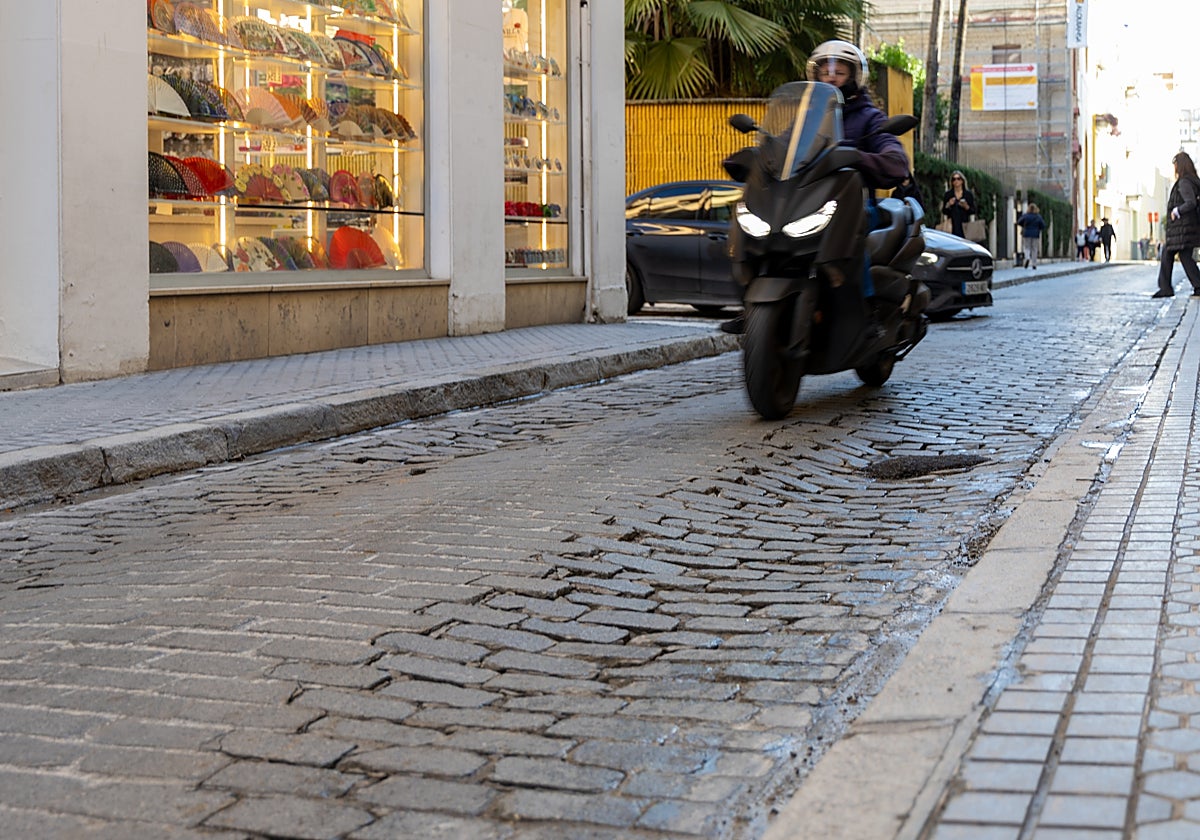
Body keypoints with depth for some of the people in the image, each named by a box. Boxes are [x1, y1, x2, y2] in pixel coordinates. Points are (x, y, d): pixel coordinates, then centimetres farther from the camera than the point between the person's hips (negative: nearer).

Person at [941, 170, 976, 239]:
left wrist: (966, 207, -10)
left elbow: (973, 211, 8)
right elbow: (944, 212, 8)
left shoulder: (968, 194, 7)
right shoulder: (948, 194, 8)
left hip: (964, 225, 0)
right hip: (952, 225, 0)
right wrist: (948, 205, -9)